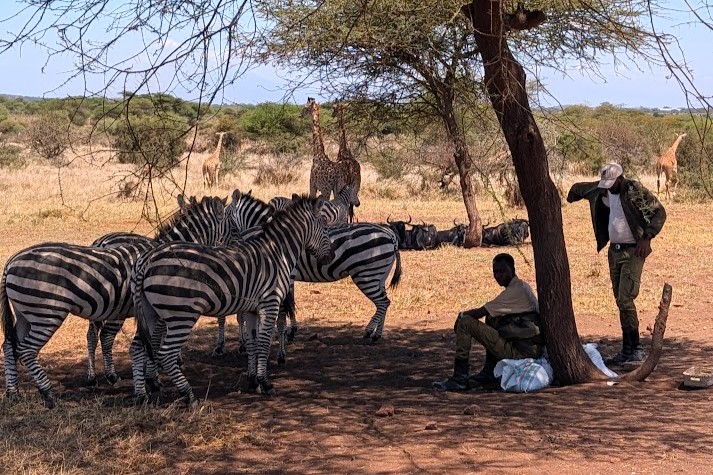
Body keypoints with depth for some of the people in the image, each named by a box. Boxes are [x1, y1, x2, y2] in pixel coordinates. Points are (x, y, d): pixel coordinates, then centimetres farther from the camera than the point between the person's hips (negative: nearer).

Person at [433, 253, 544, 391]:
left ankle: (459, 379, -7)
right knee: (491, 318, 29)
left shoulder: (516, 290, -13)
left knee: (465, 323, -9)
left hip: (521, 352, -10)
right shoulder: (522, 287, 18)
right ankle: (489, 372, 21)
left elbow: (481, 312, -12)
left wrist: (462, 315, 6)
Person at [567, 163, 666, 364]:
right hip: (614, 250, 7)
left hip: (633, 251, -7)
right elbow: (579, 188, 24)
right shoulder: (603, 191, 5)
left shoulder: (635, 190, -14)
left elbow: (659, 212, -16)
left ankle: (637, 349, -10)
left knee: (625, 299, -16)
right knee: (620, 301, 8)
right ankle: (627, 350, 14)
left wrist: (647, 238, -24)